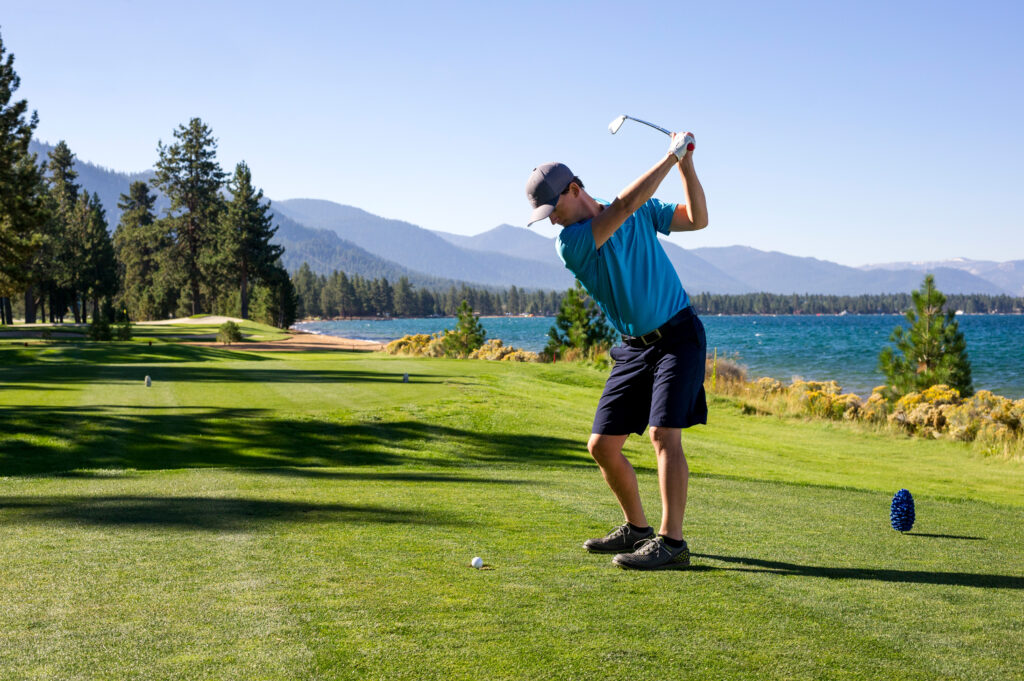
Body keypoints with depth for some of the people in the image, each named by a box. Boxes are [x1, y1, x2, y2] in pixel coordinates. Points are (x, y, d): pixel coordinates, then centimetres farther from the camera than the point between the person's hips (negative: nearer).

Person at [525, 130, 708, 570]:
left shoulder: (643, 212, -1)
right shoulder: (569, 243, -10)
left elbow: (697, 219, 3)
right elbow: (624, 205, -21)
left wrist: (686, 162, -7)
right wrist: (671, 156, -15)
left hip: (678, 335, -3)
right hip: (634, 348, 3)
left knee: (664, 434, -19)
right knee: (602, 445, 2)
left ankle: (671, 541, -19)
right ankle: (637, 529, 20)